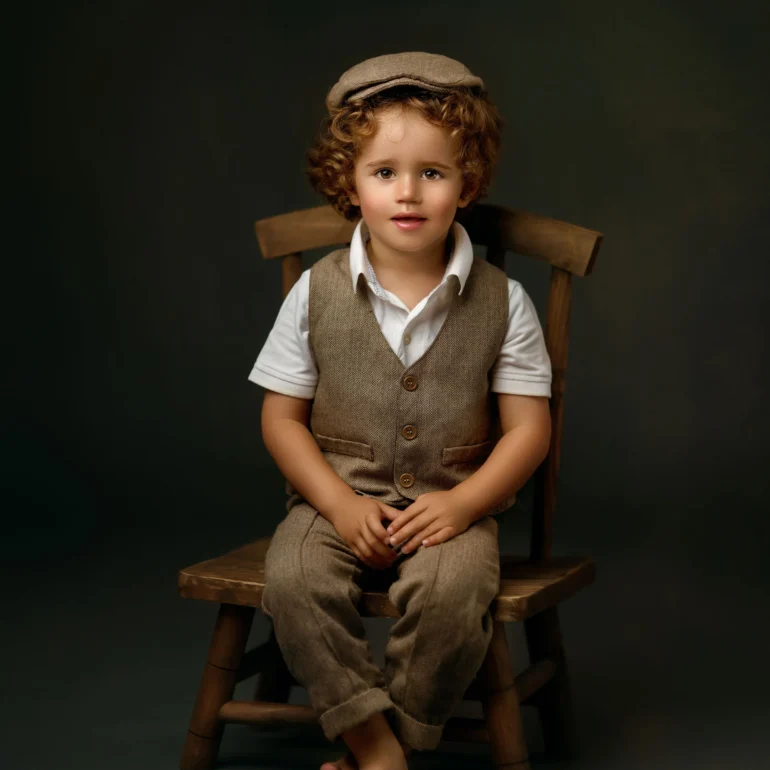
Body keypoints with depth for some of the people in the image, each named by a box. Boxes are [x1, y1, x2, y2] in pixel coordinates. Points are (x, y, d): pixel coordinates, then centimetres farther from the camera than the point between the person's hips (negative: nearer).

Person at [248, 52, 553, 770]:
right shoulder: (316, 293, -1)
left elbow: (528, 427, 0)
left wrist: (462, 503, -15)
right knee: (293, 577, -28)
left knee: (451, 590, -31)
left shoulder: (502, 301, -2)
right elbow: (282, 417, 2)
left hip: (453, 501, -1)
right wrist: (341, 505, -11)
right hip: (339, 496, 1)